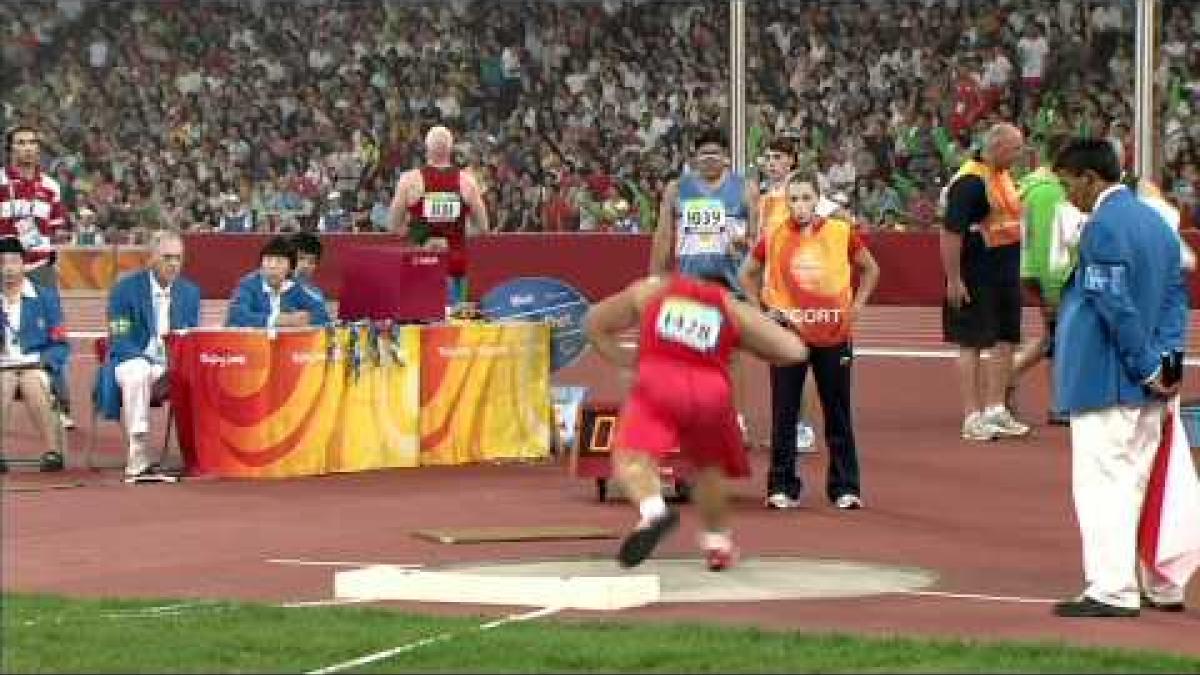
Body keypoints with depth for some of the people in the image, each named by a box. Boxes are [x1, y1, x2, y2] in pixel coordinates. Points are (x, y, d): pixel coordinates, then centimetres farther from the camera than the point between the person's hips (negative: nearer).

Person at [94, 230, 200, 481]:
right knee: (137, 373, -39)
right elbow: (120, 342, -10)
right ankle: (139, 462, -41)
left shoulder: (190, 292, 8)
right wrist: (151, 362, -25)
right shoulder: (126, 288, -5)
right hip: (132, 360, -5)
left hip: (174, 367, 5)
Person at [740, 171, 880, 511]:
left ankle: (845, 488, 11)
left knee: (838, 414, 5)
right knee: (784, 414, 1)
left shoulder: (842, 233, -2)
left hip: (834, 335, 0)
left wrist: (857, 305, 3)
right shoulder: (773, 238, -1)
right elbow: (748, 274, 13)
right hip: (788, 333, 0)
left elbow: (870, 269, 14)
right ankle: (782, 487, 7)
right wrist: (762, 308, 2)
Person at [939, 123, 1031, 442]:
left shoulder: (1004, 177, 12)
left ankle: (995, 410, 20)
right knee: (972, 344, -2)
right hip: (976, 277, -9)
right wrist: (953, 279, -23)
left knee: (1006, 341, 12)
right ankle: (972, 418, 2)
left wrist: (1015, 270, 21)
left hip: (1006, 275, 9)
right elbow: (951, 232, -21)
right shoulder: (970, 182, -18)